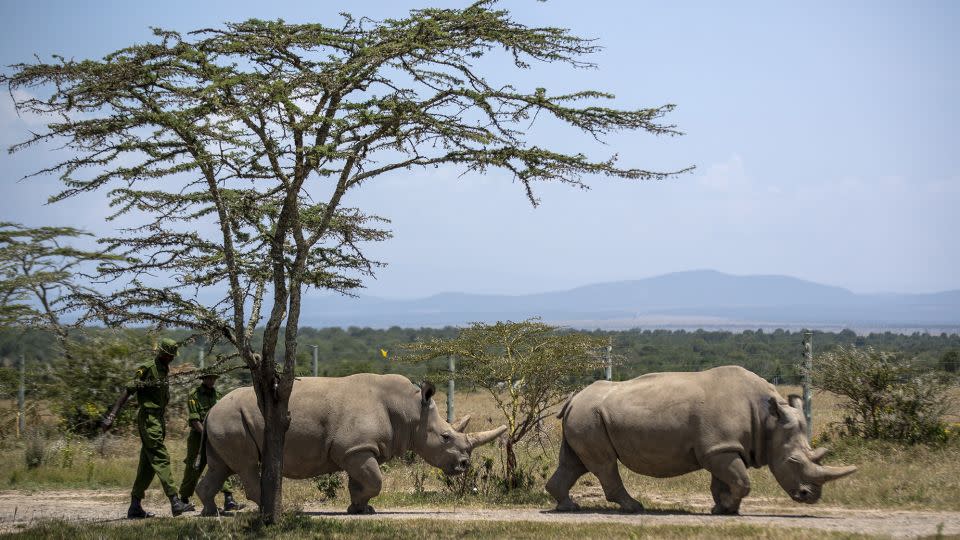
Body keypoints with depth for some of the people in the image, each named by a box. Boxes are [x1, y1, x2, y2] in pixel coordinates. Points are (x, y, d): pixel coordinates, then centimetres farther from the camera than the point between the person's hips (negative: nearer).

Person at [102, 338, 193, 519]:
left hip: (158, 420, 9)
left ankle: (135, 507, 11)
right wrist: (111, 416, -20)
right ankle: (175, 502, -20)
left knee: (147, 466, 9)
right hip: (148, 419, -9)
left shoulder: (164, 371, 17)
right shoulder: (147, 369, -10)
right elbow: (128, 391, -14)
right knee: (161, 459, -14)